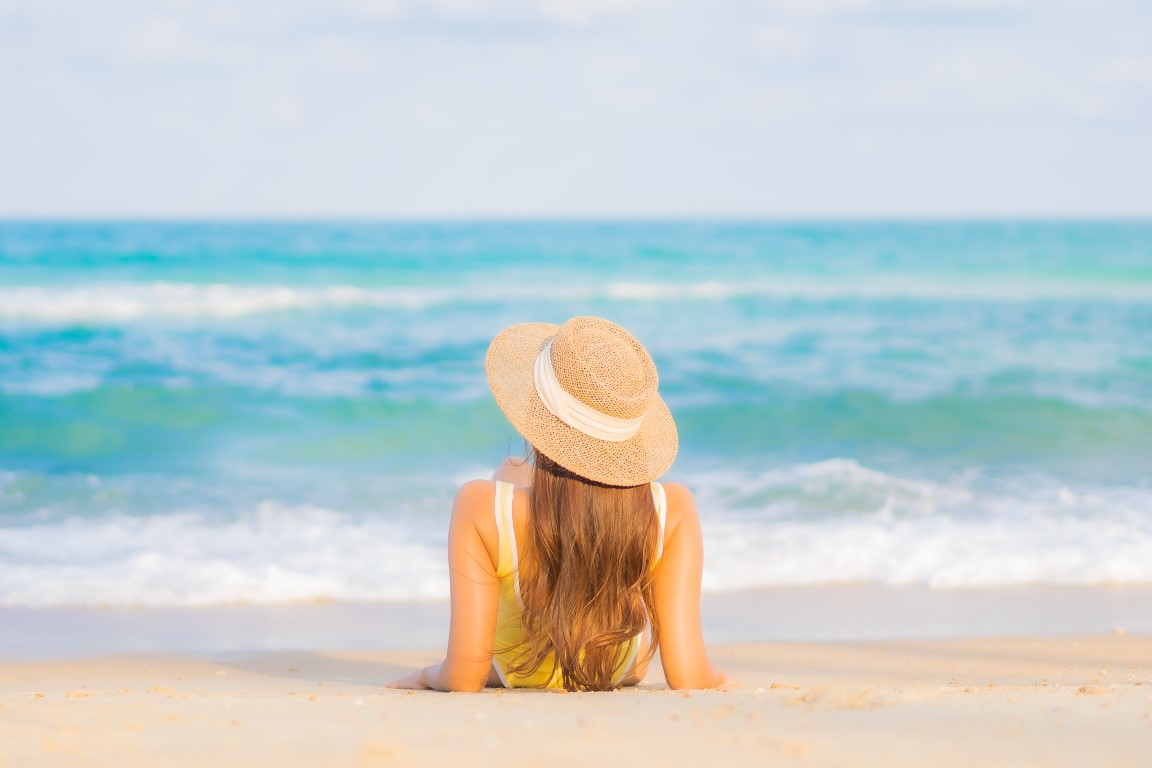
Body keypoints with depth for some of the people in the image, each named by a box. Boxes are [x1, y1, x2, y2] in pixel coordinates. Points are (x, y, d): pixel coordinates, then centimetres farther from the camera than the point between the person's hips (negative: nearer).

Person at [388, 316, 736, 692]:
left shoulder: (482, 507, -39)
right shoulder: (672, 509, -35)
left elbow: (464, 677, -34)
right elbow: (687, 676, -33)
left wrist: (431, 674, -12)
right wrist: (712, 675, -10)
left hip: (514, 672, 0)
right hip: (623, 671, 1)